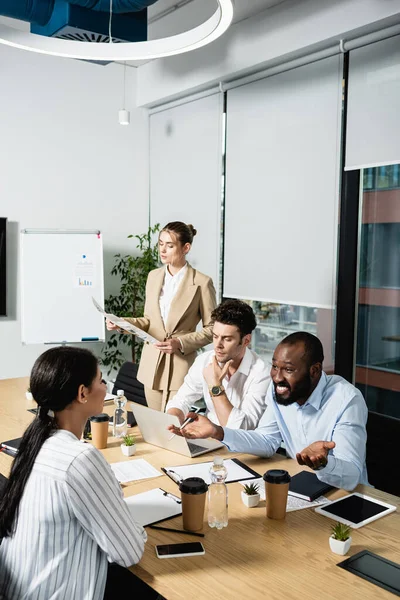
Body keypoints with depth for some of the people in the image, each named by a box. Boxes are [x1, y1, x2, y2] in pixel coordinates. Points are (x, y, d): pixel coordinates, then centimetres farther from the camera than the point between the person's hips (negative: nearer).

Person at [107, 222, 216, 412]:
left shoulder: (201, 282, -9)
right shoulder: (153, 276, 7)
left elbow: (211, 329, -5)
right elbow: (149, 320, 13)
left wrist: (180, 343, -17)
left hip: (181, 366, -5)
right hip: (152, 364, 5)